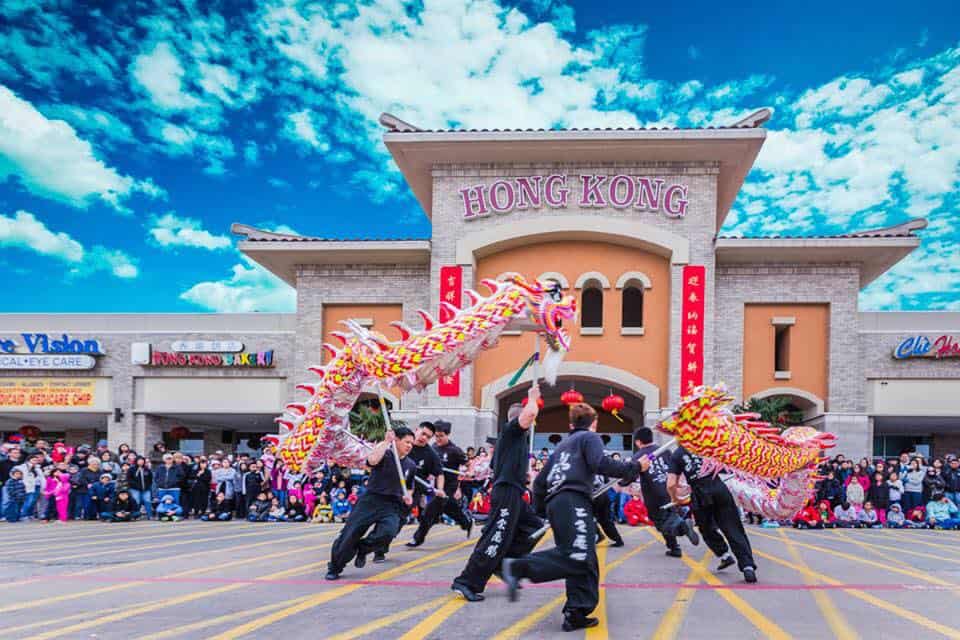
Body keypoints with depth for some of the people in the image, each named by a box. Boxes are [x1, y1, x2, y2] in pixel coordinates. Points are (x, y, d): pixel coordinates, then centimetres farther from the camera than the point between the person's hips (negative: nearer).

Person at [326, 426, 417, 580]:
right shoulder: (384, 454, -6)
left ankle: (362, 549, 5)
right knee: (350, 534, -3)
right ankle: (335, 567, 21)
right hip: (371, 500, -3)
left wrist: (407, 496, 5)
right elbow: (372, 460, -31)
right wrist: (386, 442, -27)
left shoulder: (411, 465, 9)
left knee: (387, 533, -26)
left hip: (392, 506, 3)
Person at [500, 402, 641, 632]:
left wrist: (544, 508, 34)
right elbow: (600, 464, -11)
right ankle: (520, 567, -28)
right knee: (576, 557, -21)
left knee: (584, 561, 6)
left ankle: (576, 614, -3)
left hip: (555, 503, 9)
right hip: (573, 502, -9)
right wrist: (633, 468, -3)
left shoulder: (563, 444, 31)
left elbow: (540, 482, 28)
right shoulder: (589, 437, 10)